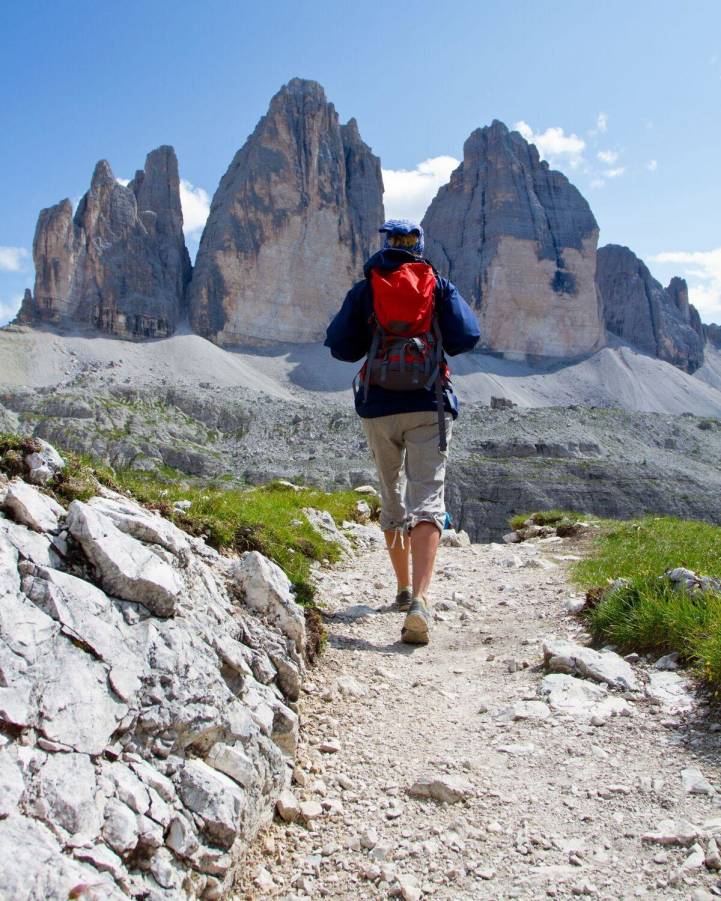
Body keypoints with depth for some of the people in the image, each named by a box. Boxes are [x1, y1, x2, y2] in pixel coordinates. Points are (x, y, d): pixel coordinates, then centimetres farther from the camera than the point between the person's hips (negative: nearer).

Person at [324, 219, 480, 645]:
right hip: (429, 405, -1)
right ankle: (419, 599, -27)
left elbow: (339, 346, 4)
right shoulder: (440, 285, 7)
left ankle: (404, 590, 28)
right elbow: (467, 337, -2)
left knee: (392, 497, 17)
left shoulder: (364, 289, 8)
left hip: (379, 406, 2)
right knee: (427, 498, -9)